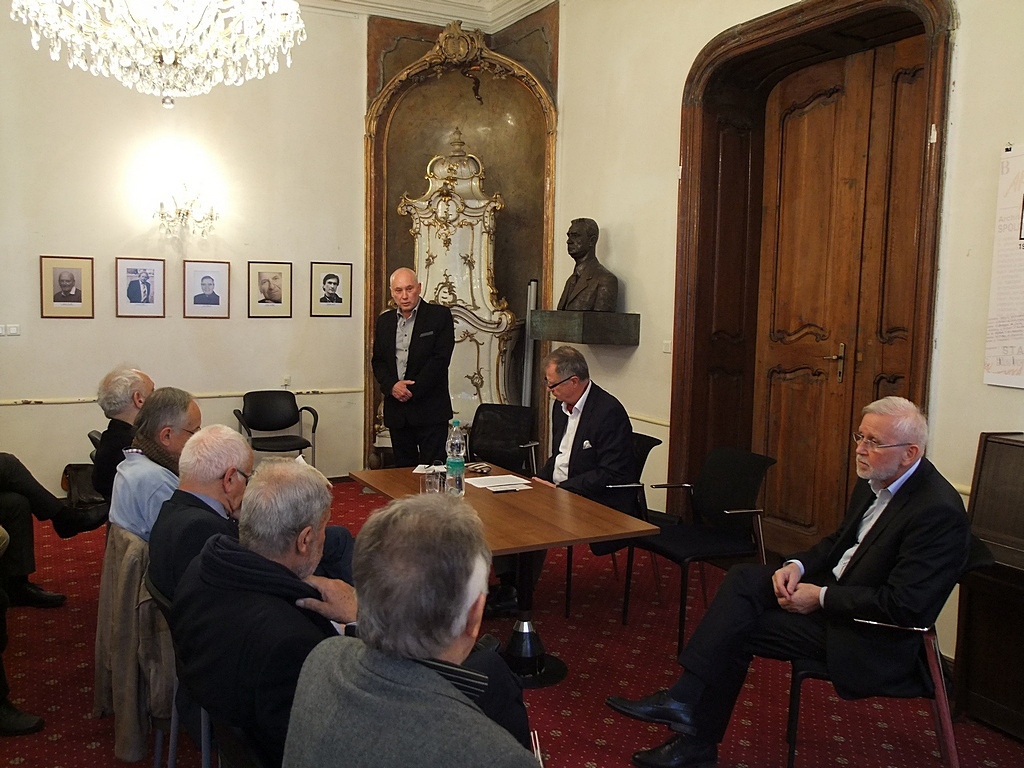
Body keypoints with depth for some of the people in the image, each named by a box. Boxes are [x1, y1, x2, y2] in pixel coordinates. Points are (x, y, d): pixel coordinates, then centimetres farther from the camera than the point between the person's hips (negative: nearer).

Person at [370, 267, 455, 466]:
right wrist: (392, 386, -9)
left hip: (430, 408, -4)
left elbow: (441, 358, -10)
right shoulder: (384, 321, 13)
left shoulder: (440, 315, -3)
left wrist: (413, 390, -14)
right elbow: (378, 361, 12)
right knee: (403, 469, 10)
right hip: (396, 408, 5)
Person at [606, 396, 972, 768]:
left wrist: (821, 597, -20)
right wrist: (797, 566, -4)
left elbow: (904, 605, -26)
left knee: (737, 627, -13)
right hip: (834, 587, 8)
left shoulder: (938, 511, -24)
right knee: (743, 578, -11)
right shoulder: (875, 480, 3)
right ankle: (685, 700, -9)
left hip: (872, 638, -8)